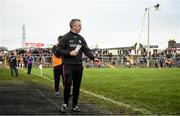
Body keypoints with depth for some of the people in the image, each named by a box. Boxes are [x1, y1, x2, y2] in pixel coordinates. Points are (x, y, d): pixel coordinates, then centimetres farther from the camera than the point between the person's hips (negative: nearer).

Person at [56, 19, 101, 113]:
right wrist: (69, 53, -15)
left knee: (77, 86, 7)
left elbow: (87, 50, 8)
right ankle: (65, 104, 3)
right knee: (68, 83, -16)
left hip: (79, 66, 5)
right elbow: (58, 50, -5)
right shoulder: (66, 37, -2)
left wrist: (93, 58, -7)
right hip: (68, 65, -5)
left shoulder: (81, 38, 14)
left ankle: (74, 106, 17)